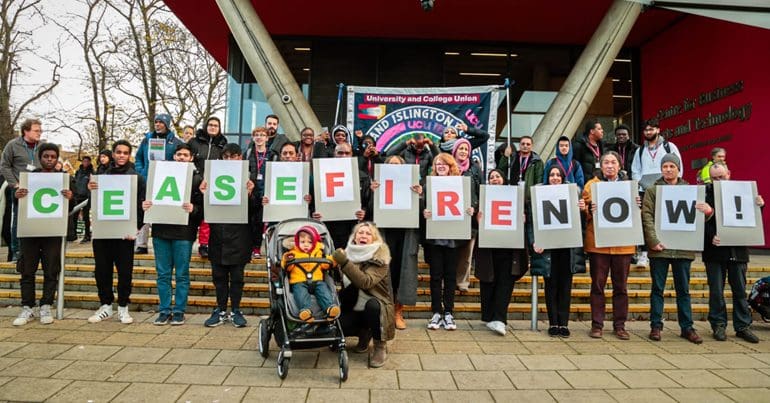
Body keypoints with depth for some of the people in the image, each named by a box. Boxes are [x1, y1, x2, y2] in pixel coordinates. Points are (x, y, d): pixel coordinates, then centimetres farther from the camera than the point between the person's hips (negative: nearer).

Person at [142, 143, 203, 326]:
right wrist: (145, 205, -9)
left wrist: (193, 209, -24)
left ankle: (179, 311, 14)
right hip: (161, 230, 3)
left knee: (182, 274, 4)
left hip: (184, 232, -3)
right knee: (163, 274, 8)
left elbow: (202, 206, -4)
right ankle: (164, 310, 18)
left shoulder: (197, 178, 3)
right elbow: (150, 198, 12)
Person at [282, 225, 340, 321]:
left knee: (324, 290, -24)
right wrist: (287, 261, -19)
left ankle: (330, 307, -40)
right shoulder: (293, 253, 14)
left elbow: (325, 265, 21)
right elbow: (288, 268, 4)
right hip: (299, 282, -2)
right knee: (301, 292, -32)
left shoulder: (318, 252, 22)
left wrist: (332, 259, 4)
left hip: (317, 281, 2)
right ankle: (305, 309, -51)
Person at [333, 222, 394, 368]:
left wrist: (344, 263, -34)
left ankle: (381, 346, -12)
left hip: (376, 306, -4)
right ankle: (364, 333, 11)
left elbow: (366, 282, -30)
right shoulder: (349, 254, 3)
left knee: (371, 304, -38)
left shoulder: (380, 257, -13)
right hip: (354, 308, 4)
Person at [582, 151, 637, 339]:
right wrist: (589, 209, -20)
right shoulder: (592, 184, 6)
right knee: (598, 285, 2)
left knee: (621, 286, 7)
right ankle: (597, 325, 11)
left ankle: (619, 325, 18)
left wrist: (636, 206, -7)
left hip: (623, 243, 2)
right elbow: (584, 209, 2)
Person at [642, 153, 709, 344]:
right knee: (657, 288, 5)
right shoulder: (652, 190, 5)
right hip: (659, 248, -2)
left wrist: (708, 211, -13)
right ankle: (656, 326, 12)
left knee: (683, 289, 9)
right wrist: (653, 241, -16)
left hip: (683, 248, 2)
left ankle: (687, 327, 18)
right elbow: (647, 217, -4)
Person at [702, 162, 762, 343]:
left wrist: (759, 206, -9)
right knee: (716, 291, 6)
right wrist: (711, 236, -22)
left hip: (738, 250, 3)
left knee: (740, 290, 10)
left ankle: (742, 326, 20)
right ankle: (718, 325, 16)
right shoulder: (705, 192, -4)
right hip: (715, 249, -2)